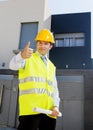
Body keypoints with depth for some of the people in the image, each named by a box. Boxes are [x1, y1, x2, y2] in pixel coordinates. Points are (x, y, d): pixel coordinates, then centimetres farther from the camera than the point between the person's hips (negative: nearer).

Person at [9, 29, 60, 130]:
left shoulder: (51, 66, 22)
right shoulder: (28, 58, 6)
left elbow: (54, 88, 19)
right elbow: (13, 65, -15)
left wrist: (56, 106, 2)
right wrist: (21, 55, -38)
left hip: (49, 111, 6)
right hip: (30, 109, -5)